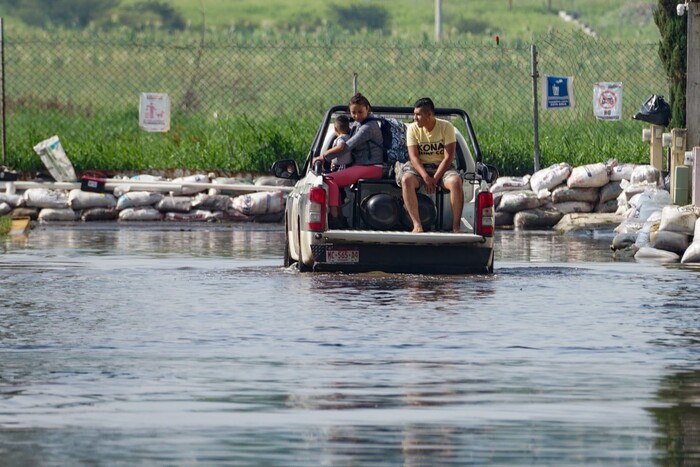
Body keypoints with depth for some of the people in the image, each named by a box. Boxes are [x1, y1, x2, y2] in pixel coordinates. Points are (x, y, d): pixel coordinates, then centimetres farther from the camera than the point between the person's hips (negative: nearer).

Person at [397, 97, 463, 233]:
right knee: (406, 180, -32)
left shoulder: (446, 127, -7)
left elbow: (449, 157, -11)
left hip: (441, 166, -1)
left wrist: (435, 179, -20)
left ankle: (456, 225, -30)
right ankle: (417, 224, -35)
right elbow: (413, 156, -9)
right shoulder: (413, 128, -2)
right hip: (420, 167, 1)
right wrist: (426, 177, -24)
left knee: (455, 182, -34)